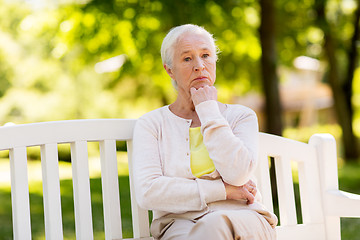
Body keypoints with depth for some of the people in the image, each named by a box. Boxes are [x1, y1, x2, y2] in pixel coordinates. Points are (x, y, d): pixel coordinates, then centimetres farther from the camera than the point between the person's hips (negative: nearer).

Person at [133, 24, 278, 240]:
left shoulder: (241, 116, 13)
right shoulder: (151, 124, 10)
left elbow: (237, 175, -8)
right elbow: (148, 193, -6)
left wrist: (208, 109, -2)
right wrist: (223, 190, -8)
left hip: (244, 222, 2)